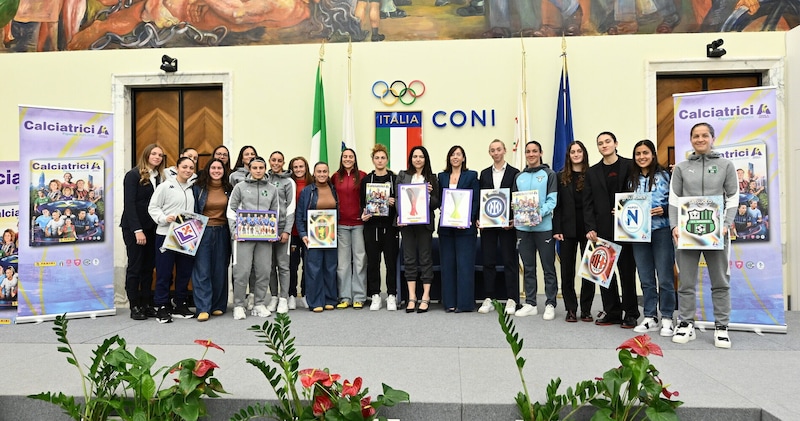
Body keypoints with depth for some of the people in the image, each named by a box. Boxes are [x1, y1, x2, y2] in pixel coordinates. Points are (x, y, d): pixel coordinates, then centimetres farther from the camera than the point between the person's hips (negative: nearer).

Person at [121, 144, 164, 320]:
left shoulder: (158, 177, 11)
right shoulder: (133, 175, -6)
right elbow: (129, 204, -12)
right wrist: (137, 230, -16)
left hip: (152, 228, 6)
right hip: (134, 228, -6)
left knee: (148, 267, 8)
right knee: (135, 267, 1)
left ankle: (146, 304, 16)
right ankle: (134, 307, 9)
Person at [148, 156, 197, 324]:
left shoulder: (192, 188, 11)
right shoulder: (165, 186, -3)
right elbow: (153, 207, -4)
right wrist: (164, 218, -20)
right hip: (166, 235, -5)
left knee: (185, 272, 9)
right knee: (164, 272, 1)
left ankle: (180, 305, 22)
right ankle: (162, 307, 11)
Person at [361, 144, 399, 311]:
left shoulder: (395, 179, 5)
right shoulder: (366, 180, 9)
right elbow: (362, 202, 11)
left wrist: (394, 203, -15)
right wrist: (363, 214, -7)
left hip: (390, 225, -1)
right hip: (371, 225, 1)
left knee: (391, 261, 2)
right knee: (373, 261, 4)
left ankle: (391, 296, 11)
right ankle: (375, 296, 14)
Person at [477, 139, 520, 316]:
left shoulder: (514, 173, 2)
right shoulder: (484, 174, 11)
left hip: (507, 223, -3)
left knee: (510, 261, 2)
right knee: (488, 261, 6)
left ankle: (511, 300, 9)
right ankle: (488, 299, 13)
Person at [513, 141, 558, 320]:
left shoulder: (549, 174, 2)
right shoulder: (519, 177, 15)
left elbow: (552, 200, -6)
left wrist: (539, 214, -22)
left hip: (544, 227, -4)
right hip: (522, 227, 4)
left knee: (548, 267, 1)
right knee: (528, 268, 10)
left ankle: (550, 304, 9)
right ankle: (530, 304, 18)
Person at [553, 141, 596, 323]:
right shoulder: (561, 177, 7)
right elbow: (557, 205, 4)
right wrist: (557, 229, -4)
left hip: (588, 228, -1)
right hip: (568, 229, 2)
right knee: (567, 270, 5)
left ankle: (586, 309, 14)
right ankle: (571, 309, 14)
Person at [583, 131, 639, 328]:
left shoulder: (629, 166, 2)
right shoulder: (592, 172, 10)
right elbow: (588, 204, 6)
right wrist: (590, 228, -4)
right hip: (603, 230, 3)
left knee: (627, 271, 4)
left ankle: (631, 314, 13)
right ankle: (611, 312, 16)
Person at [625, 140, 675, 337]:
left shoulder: (664, 176, 1)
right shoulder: (632, 180, 13)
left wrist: (663, 210, -19)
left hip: (661, 230, -4)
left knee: (664, 277, -1)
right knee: (646, 279, 9)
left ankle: (667, 318, 8)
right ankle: (650, 318, 17)